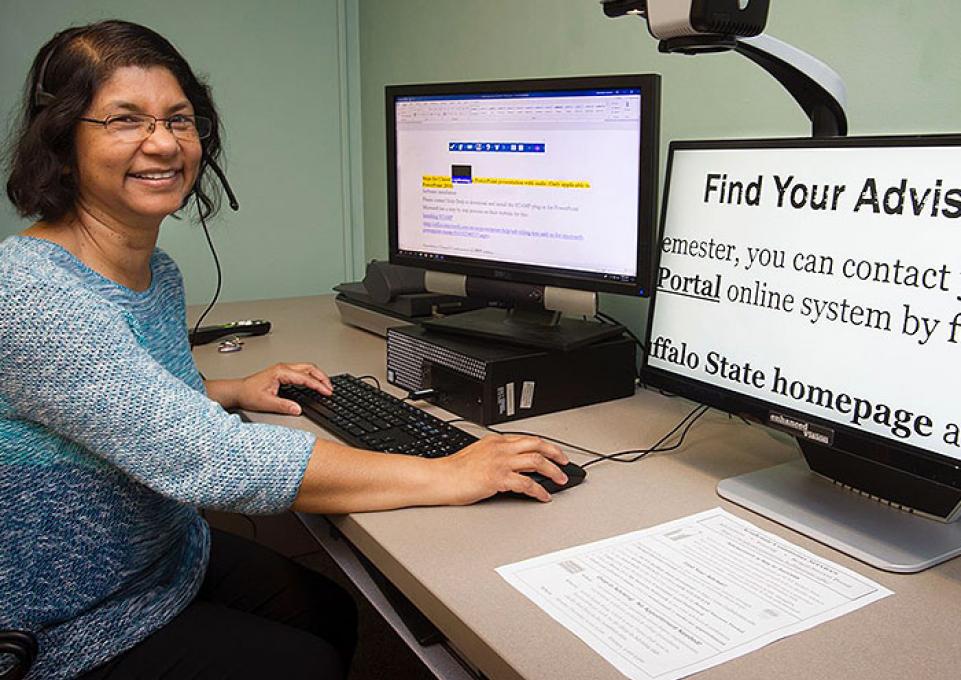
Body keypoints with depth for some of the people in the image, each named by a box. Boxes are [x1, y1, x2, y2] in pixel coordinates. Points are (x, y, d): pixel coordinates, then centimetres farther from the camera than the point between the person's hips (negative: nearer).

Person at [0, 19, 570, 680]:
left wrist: (233, 391, 1)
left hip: (173, 554, 8)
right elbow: (203, 457, -39)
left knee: (334, 617, 13)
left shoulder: (159, 273, 0)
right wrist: (444, 476, -37)